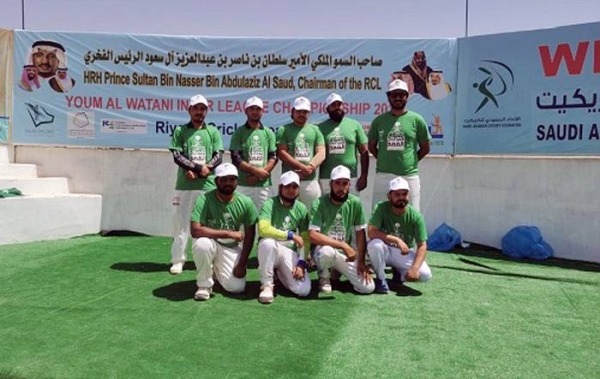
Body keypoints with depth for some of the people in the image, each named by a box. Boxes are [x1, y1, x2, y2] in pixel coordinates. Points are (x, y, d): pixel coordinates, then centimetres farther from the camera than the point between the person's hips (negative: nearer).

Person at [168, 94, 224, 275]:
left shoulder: (213, 132, 10)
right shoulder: (180, 130, 8)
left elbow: (218, 157, 1)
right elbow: (177, 156, -3)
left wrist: (198, 172, -12)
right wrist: (199, 168, -15)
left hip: (208, 185, 1)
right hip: (185, 185, 0)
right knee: (182, 223, 2)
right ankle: (178, 260, 9)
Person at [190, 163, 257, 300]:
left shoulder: (246, 203, -13)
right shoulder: (204, 200, -21)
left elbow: (249, 236, -4)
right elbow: (195, 230, -32)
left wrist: (242, 264, -9)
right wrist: (229, 233, -31)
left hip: (231, 248, 2)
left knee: (237, 288, -12)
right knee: (202, 243, -37)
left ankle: (217, 269, 23)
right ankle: (204, 284, -10)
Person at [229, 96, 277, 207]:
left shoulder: (269, 133, 11)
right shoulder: (239, 132, 4)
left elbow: (274, 158, 4)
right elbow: (236, 159, -5)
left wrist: (258, 175, -10)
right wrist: (256, 170, -14)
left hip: (264, 184, 2)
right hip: (242, 184, -2)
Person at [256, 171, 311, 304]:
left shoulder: (301, 209, 3)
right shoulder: (270, 204, -10)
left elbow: (306, 239, 1)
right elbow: (263, 229, -27)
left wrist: (302, 262, -12)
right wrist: (291, 235, -21)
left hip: (290, 252, 3)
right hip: (270, 249, -3)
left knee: (303, 290, -16)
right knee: (268, 242, -39)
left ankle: (280, 272, 18)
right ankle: (266, 285, -16)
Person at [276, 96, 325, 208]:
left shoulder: (315, 130, 15)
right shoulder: (283, 130, 7)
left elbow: (321, 153, 6)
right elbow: (282, 153, -4)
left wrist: (310, 168, -12)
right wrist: (304, 168, -12)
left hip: (311, 180, 3)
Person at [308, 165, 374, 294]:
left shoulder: (355, 203, -5)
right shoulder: (319, 203, -15)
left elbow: (360, 234, 2)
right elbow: (313, 236, -26)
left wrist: (361, 261, -6)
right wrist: (343, 245, -30)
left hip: (345, 254, 4)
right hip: (322, 250, -3)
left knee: (368, 287, -10)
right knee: (327, 251, -40)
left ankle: (338, 271, 19)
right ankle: (324, 277, -4)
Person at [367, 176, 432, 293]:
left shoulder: (415, 216, -16)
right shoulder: (381, 208, -19)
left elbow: (422, 246, -16)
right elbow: (371, 232, -28)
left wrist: (414, 268, -31)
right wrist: (397, 240, -34)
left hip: (405, 254, 1)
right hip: (385, 250, -1)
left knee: (425, 274, -23)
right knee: (375, 244, -35)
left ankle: (399, 271, 11)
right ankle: (381, 279, -8)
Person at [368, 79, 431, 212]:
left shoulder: (416, 119, 3)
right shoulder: (379, 120, 6)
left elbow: (425, 148, 9)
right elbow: (372, 146, 15)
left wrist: (411, 161, 4)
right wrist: (385, 160, 6)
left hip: (409, 176, -1)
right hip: (383, 175, 1)